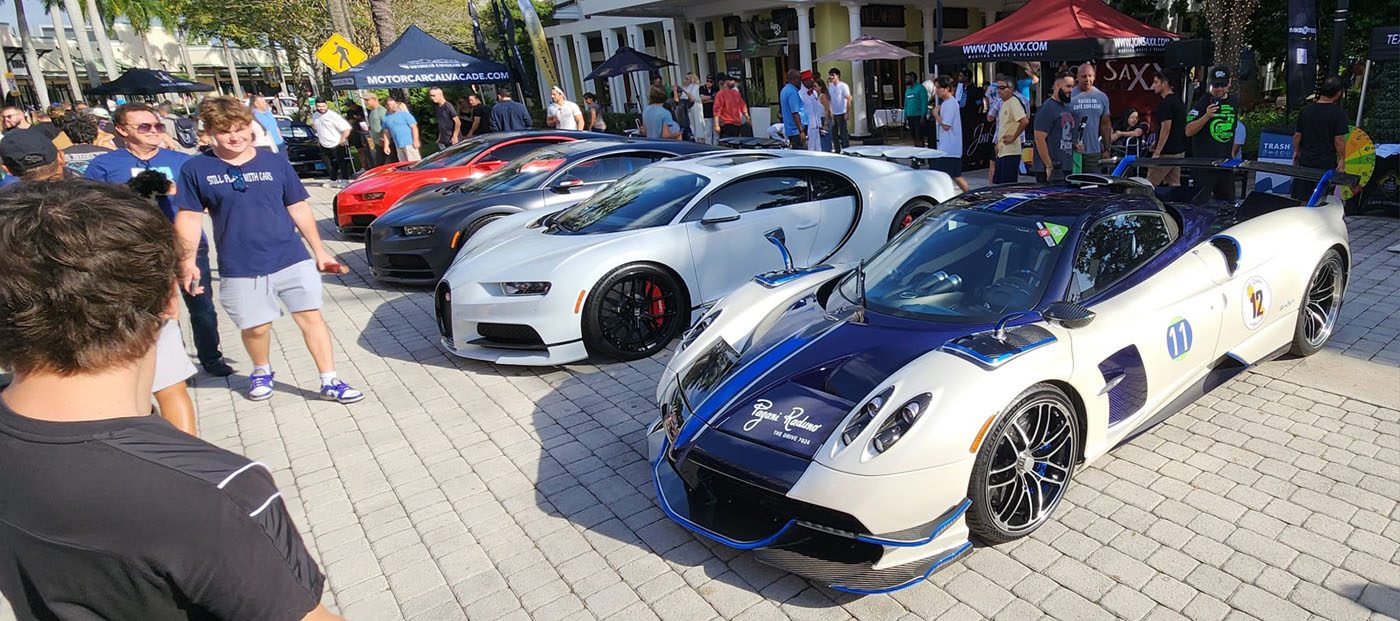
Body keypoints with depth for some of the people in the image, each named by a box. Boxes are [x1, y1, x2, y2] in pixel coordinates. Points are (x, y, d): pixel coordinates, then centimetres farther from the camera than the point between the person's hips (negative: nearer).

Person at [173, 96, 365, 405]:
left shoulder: (276, 163, 4)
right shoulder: (196, 169, 1)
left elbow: (298, 208, 8)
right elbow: (189, 218, 3)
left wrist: (319, 250, 7)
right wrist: (187, 261, -5)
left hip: (292, 259, 1)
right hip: (240, 269, -1)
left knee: (311, 316, -1)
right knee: (256, 327, 9)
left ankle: (330, 382, 6)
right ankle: (262, 373, 38)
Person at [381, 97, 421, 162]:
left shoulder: (404, 113, -1)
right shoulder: (386, 118, 14)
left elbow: (414, 127, -5)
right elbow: (386, 133, 20)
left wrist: (415, 140, -14)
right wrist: (386, 146, 14)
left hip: (409, 144, -5)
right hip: (398, 146, 5)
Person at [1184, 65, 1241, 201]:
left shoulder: (1233, 101, 11)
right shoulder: (1202, 102, -8)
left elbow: (1233, 128, 24)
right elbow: (1189, 131, -16)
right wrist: (1206, 116, -28)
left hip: (1226, 161, 6)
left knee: (1227, 200, 11)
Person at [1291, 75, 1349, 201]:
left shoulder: (1306, 109, 1)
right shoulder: (1339, 113, -11)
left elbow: (1297, 135, 6)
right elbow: (1339, 139, -12)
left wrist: (1296, 152, 19)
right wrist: (1342, 160, -3)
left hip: (1305, 159, 4)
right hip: (1327, 163, -3)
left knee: (1300, 198, 10)